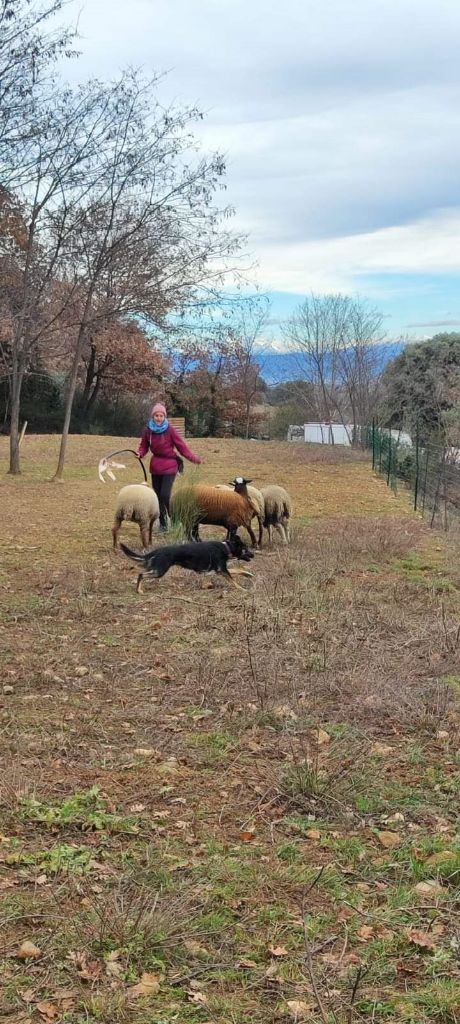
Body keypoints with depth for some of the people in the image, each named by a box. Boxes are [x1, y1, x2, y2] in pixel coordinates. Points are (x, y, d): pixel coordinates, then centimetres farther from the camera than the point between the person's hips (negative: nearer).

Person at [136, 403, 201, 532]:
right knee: (158, 496, 10)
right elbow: (144, 446, 8)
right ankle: (162, 523, 23)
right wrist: (140, 453, -13)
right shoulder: (148, 430, -1)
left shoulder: (170, 430, -11)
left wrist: (192, 457, -18)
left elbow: (181, 445, -10)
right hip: (155, 467, 4)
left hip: (169, 466, -4)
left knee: (165, 495, -15)